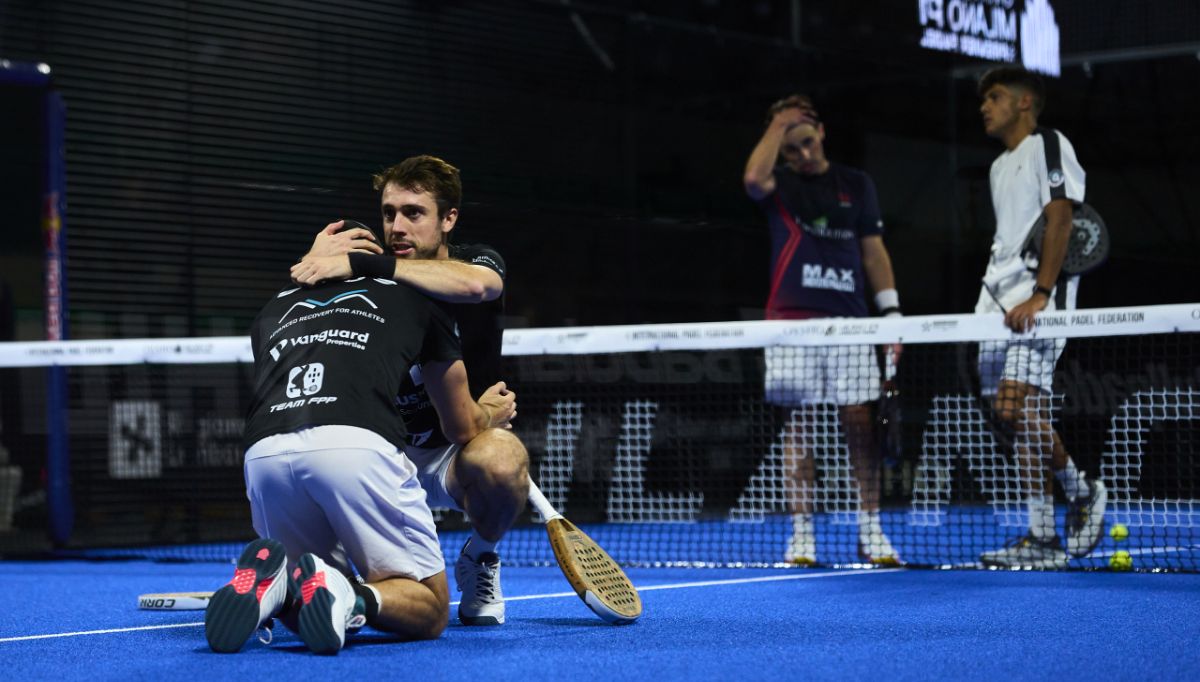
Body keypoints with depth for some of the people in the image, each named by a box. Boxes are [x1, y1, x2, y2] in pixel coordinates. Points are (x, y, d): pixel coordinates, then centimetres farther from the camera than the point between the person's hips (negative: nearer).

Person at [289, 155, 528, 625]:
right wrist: (315, 262, -22)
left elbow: (476, 284, -36)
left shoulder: (478, 261, -8)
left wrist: (360, 263, -41)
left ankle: (480, 559, -3)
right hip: (389, 453, 3)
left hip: (462, 447, -3)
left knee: (498, 458, -38)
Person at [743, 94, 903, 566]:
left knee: (860, 422, -2)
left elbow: (874, 251, 15)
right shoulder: (780, 184, 6)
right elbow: (754, 179, -20)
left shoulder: (856, 184, 13)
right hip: (791, 321, -1)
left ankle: (870, 529, 4)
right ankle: (802, 532, 4)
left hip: (848, 320, 1)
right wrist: (778, 125, -10)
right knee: (797, 425, 0)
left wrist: (891, 313, 8)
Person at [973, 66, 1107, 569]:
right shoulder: (999, 166, 26)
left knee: (1020, 406, -19)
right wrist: (994, 296, 13)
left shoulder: (1048, 145, -1)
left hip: (1037, 298, -8)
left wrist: (1039, 295, -22)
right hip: (998, 300, 8)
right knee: (1008, 412, 0)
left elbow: (1059, 220, -12)